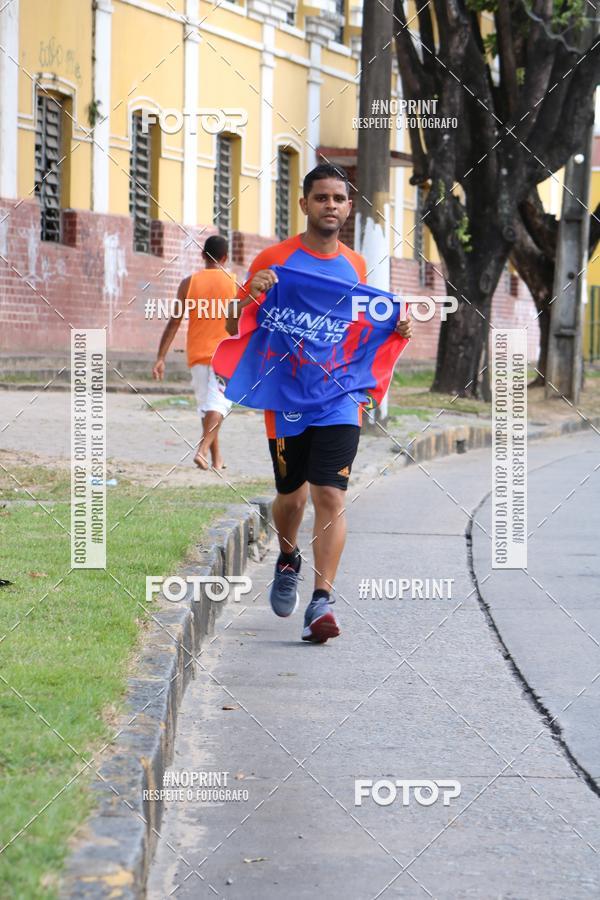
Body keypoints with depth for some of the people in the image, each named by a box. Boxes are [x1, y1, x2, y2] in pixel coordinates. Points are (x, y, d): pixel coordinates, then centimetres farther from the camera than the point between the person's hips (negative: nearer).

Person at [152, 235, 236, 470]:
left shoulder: (189, 283, 2)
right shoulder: (233, 284, -1)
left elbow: (174, 322, -1)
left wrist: (161, 358, 0)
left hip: (197, 355, 3)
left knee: (206, 405, 14)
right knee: (217, 404, -7)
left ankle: (216, 457, 19)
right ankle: (203, 449, -28)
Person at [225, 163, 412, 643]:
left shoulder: (356, 266, 10)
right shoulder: (275, 260, -2)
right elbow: (235, 327, 0)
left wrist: (393, 329, 3)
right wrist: (250, 296, -21)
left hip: (340, 399, 1)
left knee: (330, 496, -10)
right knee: (292, 496, 10)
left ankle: (322, 601, -12)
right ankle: (288, 561, 41)